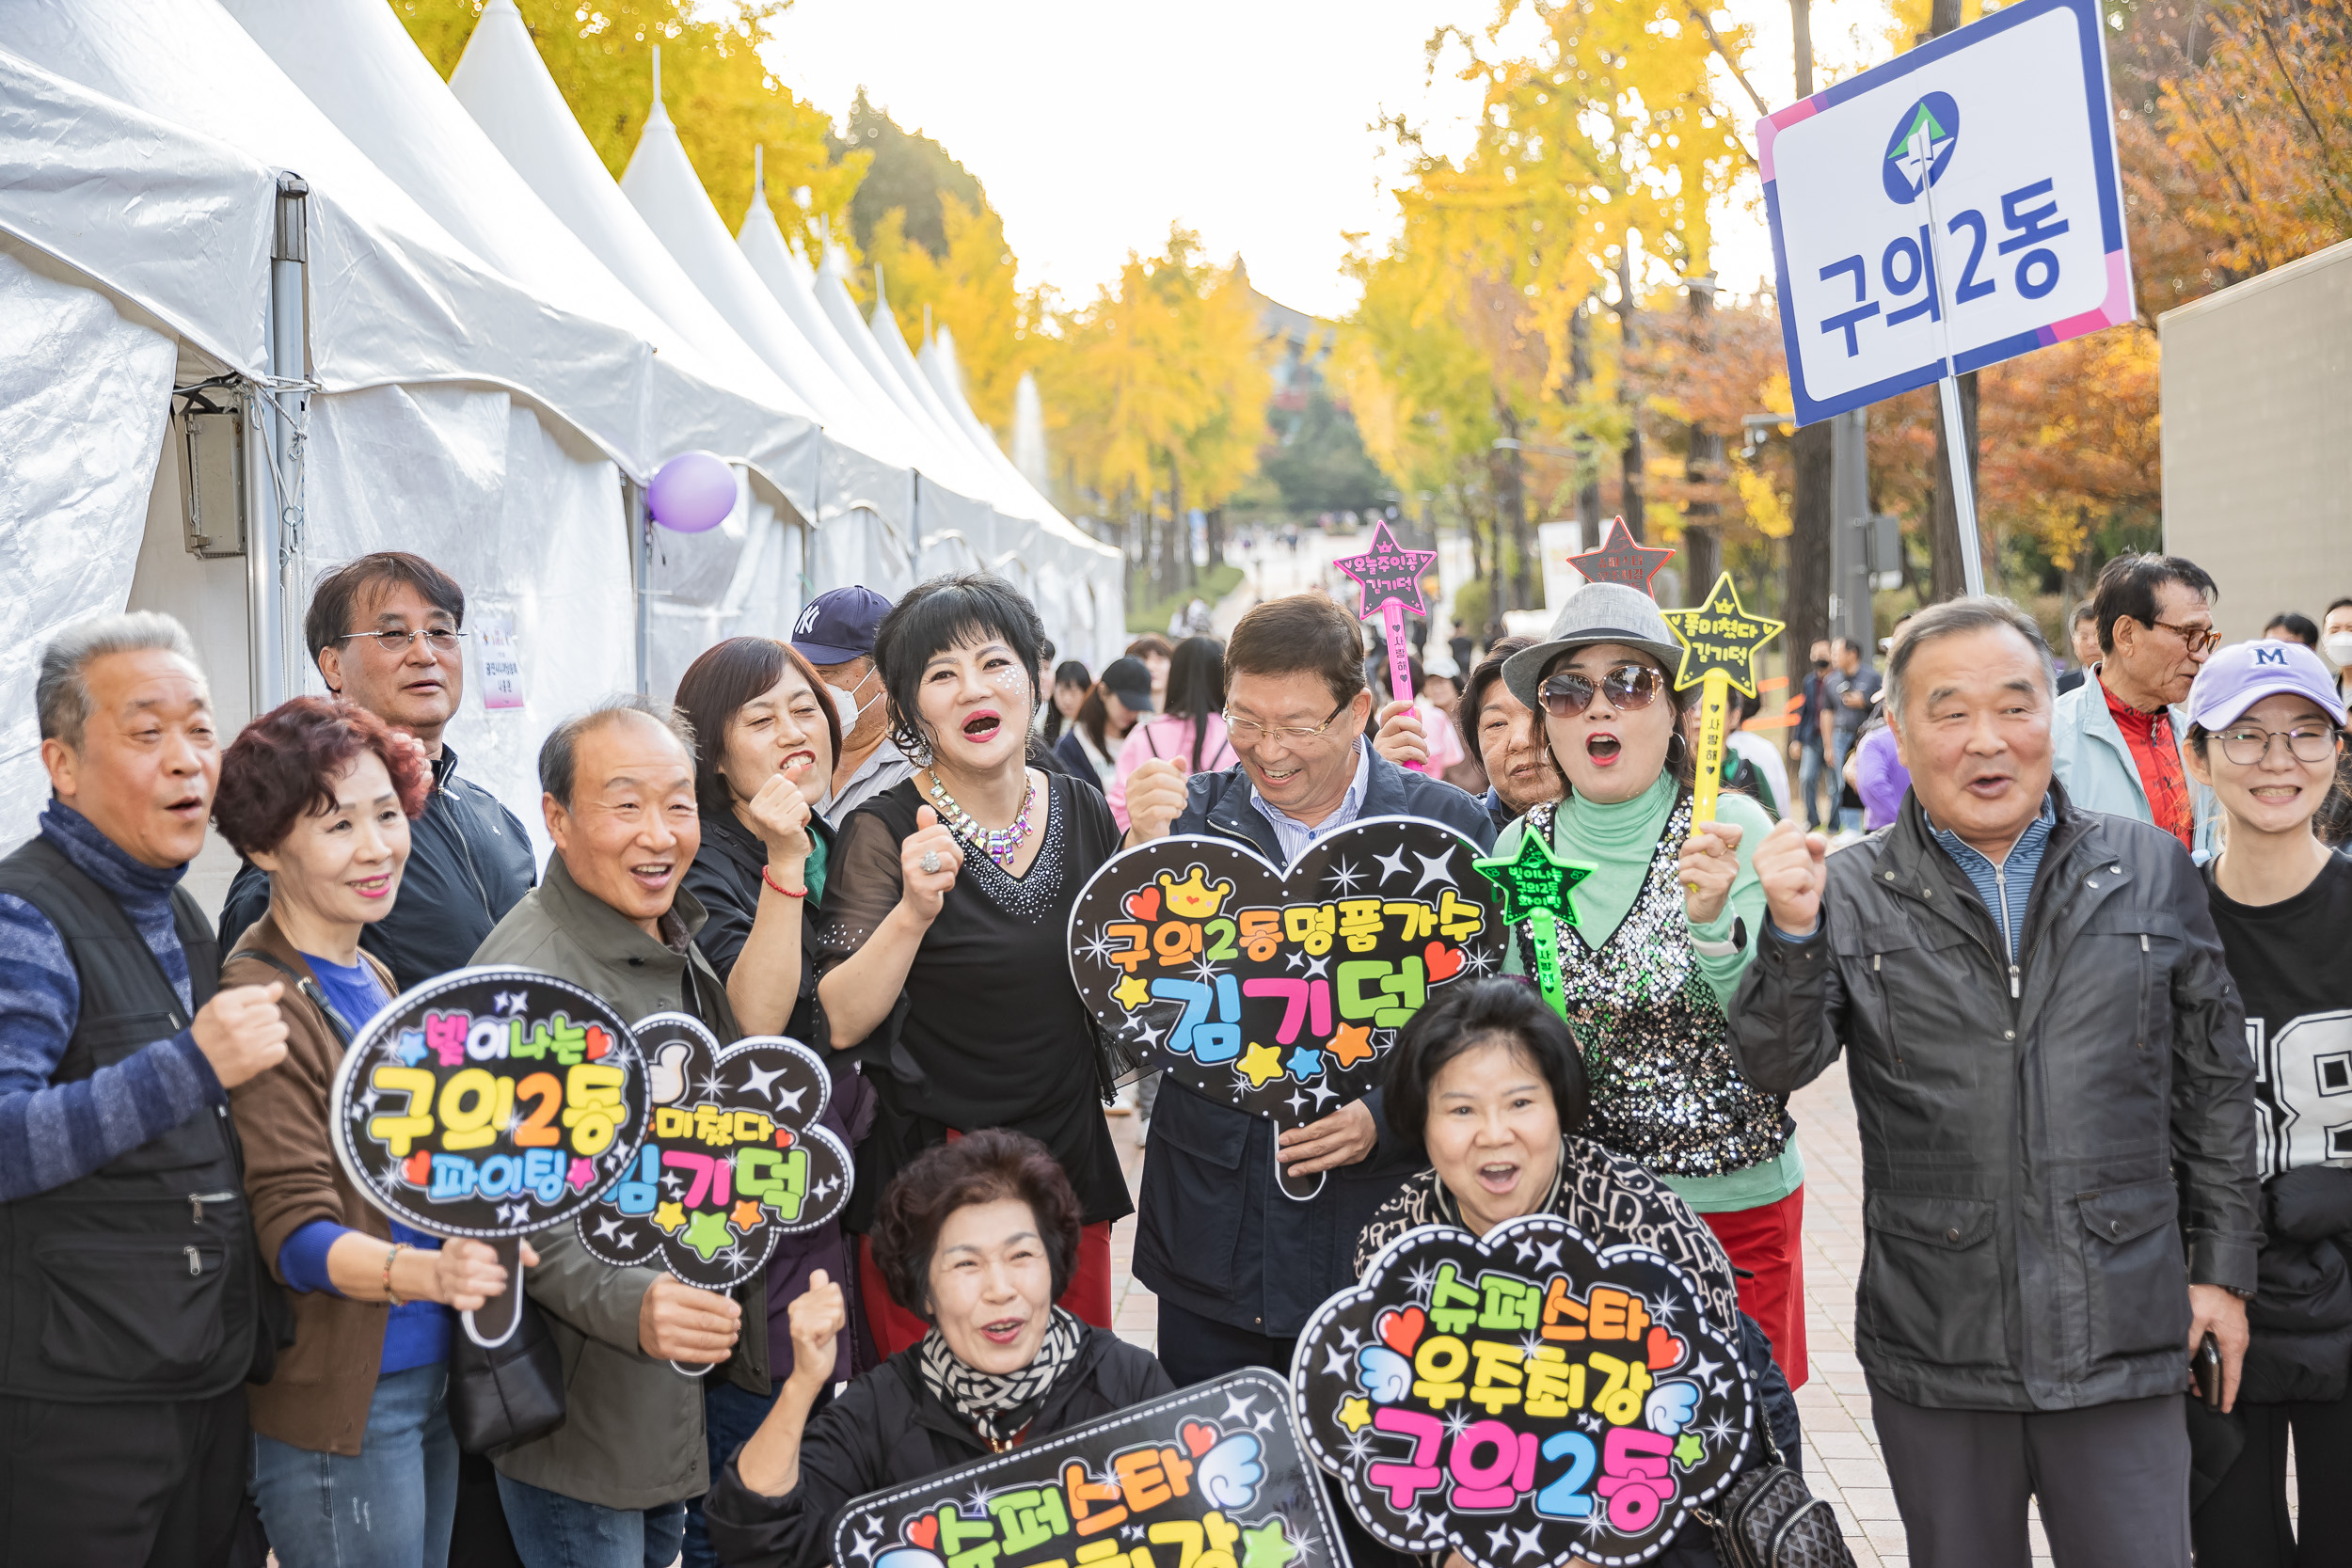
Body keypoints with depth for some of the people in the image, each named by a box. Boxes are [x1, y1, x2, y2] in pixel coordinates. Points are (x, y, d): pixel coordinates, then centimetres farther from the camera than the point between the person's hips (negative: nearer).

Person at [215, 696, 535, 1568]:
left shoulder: (373, 980, 12)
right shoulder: (259, 1006, -15)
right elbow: (295, 1233, -20)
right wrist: (429, 1272, -36)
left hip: (428, 1375, 8)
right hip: (337, 1400, -8)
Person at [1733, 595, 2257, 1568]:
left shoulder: (2150, 871, 5)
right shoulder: (1853, 895, 1)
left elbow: (2215, 1084, 10)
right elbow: (1775, 1066, -7)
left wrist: (2222, 1266, 9)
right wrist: (1792, 933, -24)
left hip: (2120, 1334, 0)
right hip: (1933, 1345, 0)